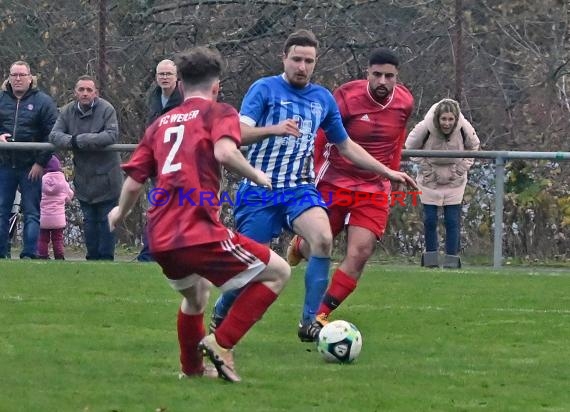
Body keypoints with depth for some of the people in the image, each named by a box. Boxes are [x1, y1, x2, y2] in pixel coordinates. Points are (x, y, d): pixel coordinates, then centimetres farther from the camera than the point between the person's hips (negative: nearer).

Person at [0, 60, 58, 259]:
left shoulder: (43, 101, -1)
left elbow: (52, 134, -5)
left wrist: (41, 162, -11)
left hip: (31, 167, -3)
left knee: (32, 213, 0)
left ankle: (29, 254, 1)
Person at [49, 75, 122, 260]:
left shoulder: (106, 109, -15)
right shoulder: (68, 111, 0)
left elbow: (111, 135, -27)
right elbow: (54, 134, -5)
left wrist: (80, 139, -29)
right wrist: (70, 141, -28)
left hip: (106, 175, -5)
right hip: (83, 176, 5)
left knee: (106, 219, 2)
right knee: (89, 220, 13)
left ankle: (106, 257, 9)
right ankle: (92, 256, 22)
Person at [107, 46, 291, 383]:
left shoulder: (160, 123, 20)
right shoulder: (219, 113, 5)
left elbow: (135, 181, 16)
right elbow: (224, 152, -17)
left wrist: (121, 212, 35)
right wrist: (257, 176, 0)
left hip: (160, 240, 7)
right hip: (201, 234, -7)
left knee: (195, 296, 35)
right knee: (278, 272, 4)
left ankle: (191, 369, 39)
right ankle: (222, 343, -5)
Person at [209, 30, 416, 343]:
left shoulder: (323, 99, 9)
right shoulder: (264, 89, -5)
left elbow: (346, 146, 21)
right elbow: (239, 134, -18)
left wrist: (387, 172, 18)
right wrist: (274, 129, -35)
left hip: (300, 189, 3)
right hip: (260, 189, -3)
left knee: (323, 239, -26)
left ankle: (309, 323, -18)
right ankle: (218, 317, 29)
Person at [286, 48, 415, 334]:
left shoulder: (405, 102, -4)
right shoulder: (348, 97, -17)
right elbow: (319, 136, -6)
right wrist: (317, 175, -6)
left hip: (374, 190, 3)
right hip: (334, 183, -2)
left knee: (360, 254, -14)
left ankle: (320, 316, -7)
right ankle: (298, 245, 48)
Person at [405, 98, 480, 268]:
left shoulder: (464, 128, -18)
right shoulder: (425, 128, -24)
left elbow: (473, 147, 4)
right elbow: (411, 146, -4)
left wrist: (461, 169, -4)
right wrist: (427, 169, -9)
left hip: (454, 182, 1)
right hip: (430, 181, -1)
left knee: (452, 221, -1)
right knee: (429, 220, 1)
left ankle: (452, 259, 6)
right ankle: (430, 258, 14)